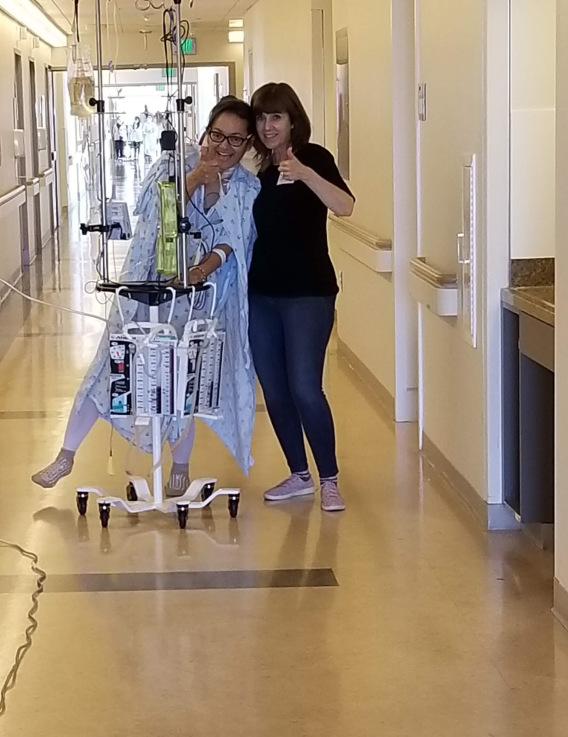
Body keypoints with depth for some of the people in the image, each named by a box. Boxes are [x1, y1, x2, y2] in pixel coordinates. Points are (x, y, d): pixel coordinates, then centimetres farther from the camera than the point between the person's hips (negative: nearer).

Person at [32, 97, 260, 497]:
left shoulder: (249, 189, -4)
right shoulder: (173, 164, -7)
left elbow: (233, 244, -6)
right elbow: (157, 217, -17)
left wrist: (206, 268, -25)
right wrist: (194, 179, -27)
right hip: (148, 284, 0)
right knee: (111, 365, 3)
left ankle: (181, 466, 26)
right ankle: (67, 456, 14)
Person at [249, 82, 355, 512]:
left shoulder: (314, 158, -6)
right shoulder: (253, 167, 10)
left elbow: (344, 206, -22)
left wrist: (304, 173, -36)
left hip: (308, 292, -6)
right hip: (261, 292, 6)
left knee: (305, 388, -12)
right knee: (273, 390, 8)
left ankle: (330, 480, 0)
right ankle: (299, 475, 22)